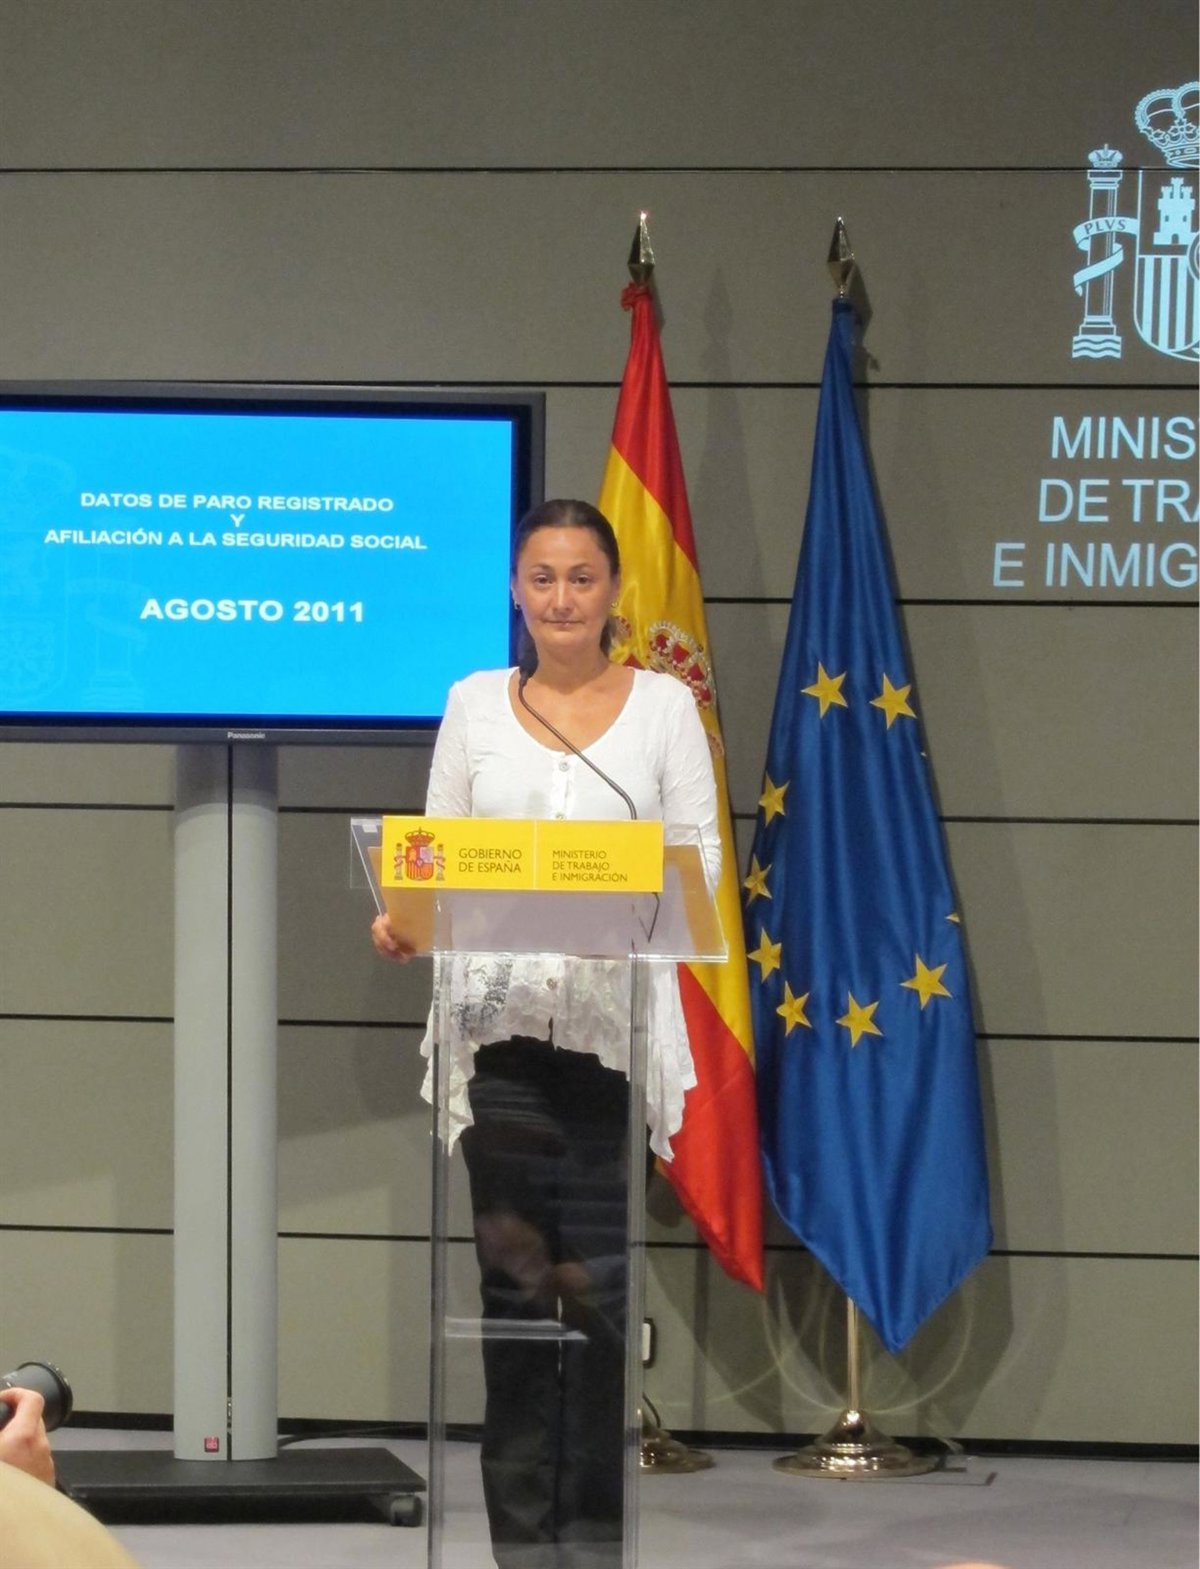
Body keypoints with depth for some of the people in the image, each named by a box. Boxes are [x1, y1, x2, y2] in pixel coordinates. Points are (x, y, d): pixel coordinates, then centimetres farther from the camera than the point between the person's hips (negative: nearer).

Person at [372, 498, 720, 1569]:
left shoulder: (664, 704, 6)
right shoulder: (475, 705, 11)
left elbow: (702, 852, 2)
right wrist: (405, 918, -10)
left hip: (616, 1023, -1)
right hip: (501, 1021, 2)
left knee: (600, 1285, -5)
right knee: (513, 1279, 0)